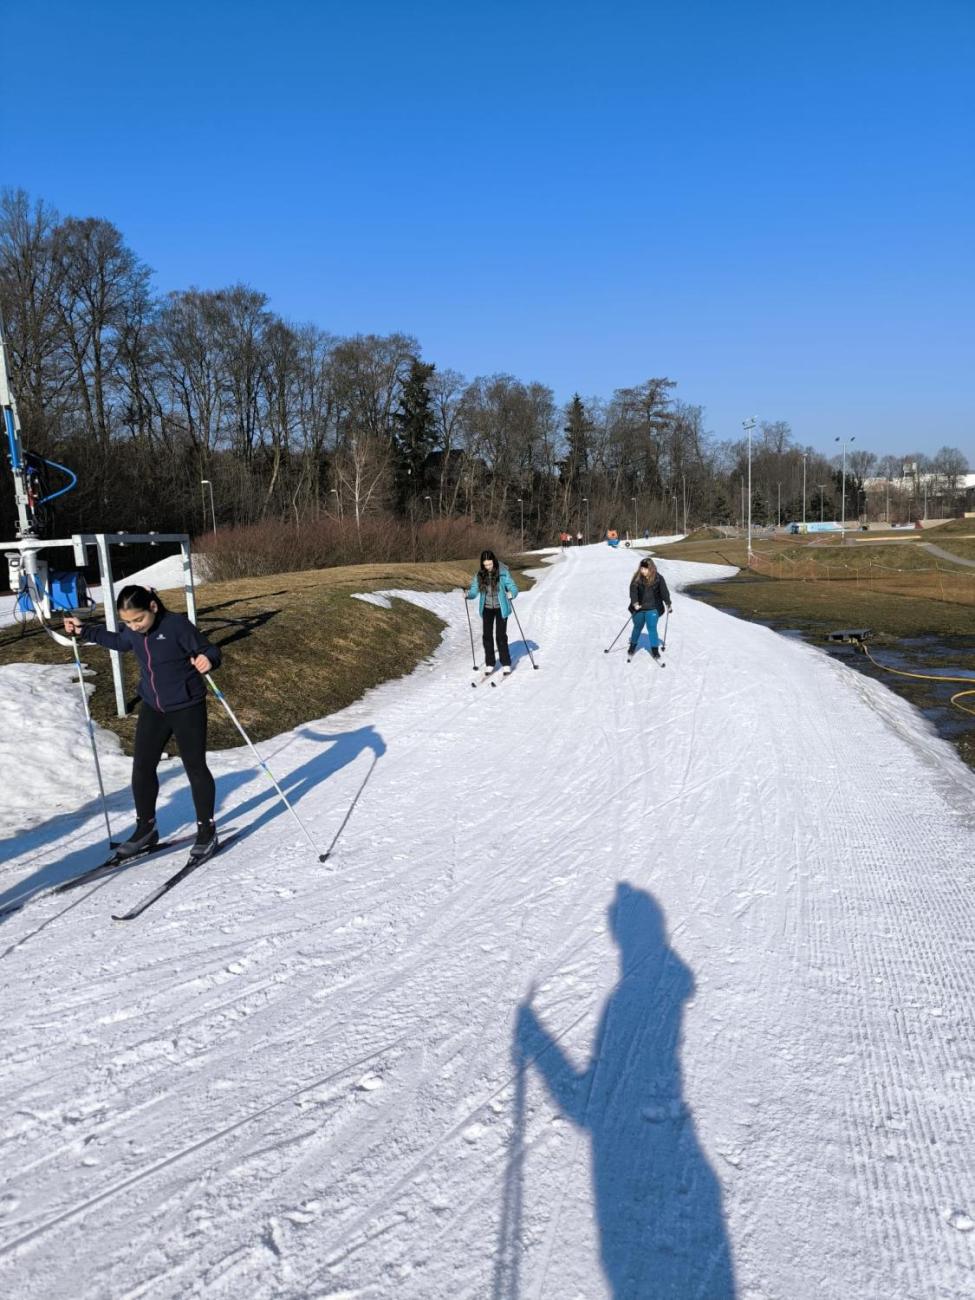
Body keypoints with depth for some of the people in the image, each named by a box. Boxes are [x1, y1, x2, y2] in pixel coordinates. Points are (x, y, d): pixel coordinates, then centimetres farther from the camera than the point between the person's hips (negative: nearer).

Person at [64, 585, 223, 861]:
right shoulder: (132, 632, -1)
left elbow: (209, 651, -19)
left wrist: (207, 660, -42)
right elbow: (118, 641, 22)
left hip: (187, 708, -6)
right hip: (152, 708, 7)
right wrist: (83, 631, 19)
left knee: (195, 768, 2)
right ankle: (145, 828, 27)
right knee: (142, 768, 10)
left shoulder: (177, 624, -21)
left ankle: (207, 830, 16)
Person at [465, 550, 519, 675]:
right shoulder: (479, 575, -2)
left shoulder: (503, 573, -12)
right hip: (487, 609, 3)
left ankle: (506, 664, 8)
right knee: (487, 635, 5)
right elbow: (474, 591, 1)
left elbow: (513, 588, -10)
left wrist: (511, 594, -31)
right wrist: (468, 594, -20)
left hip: (501, 608, -3)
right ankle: (489, 664, 18)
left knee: (501, 636, -4)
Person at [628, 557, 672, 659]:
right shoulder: (637, 578, -6)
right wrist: (635, 603, -21)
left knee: (652, 628, -6)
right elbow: (633, 591, -10)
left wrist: (668, 604, 7)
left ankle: (655, 649, 3)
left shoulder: (658, 578, -7)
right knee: (637, 627, 15)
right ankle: (633, 646, 34)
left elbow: (664, 592, 1)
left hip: (652, 608, -1)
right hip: (639, 608, 2)